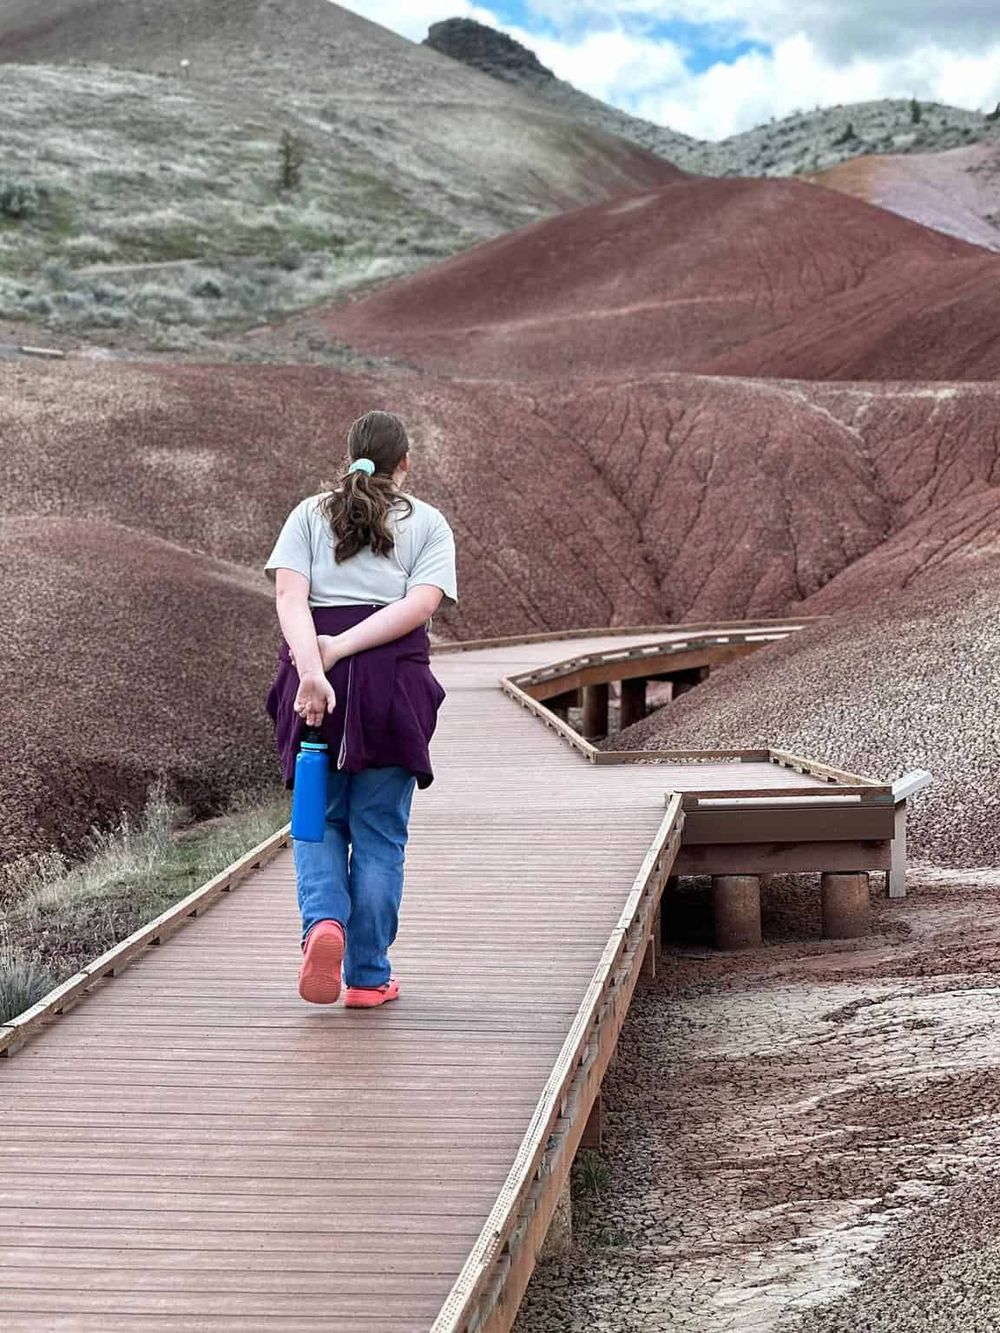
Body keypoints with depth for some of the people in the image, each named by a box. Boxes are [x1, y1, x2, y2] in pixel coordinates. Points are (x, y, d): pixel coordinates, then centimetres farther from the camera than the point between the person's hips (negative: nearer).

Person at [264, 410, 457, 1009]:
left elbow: (290, 596, -4)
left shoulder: (310, 514, 14)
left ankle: (323, 921, -13)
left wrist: (313, 666, -16)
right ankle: (368, 976, 8)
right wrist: (342, 647, -12)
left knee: (321, 818, 13)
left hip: (314, 676, 1)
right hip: (394, 677, -1)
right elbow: (420, 604, -8)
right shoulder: (429, 522, 11)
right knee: (380, 830, 6)